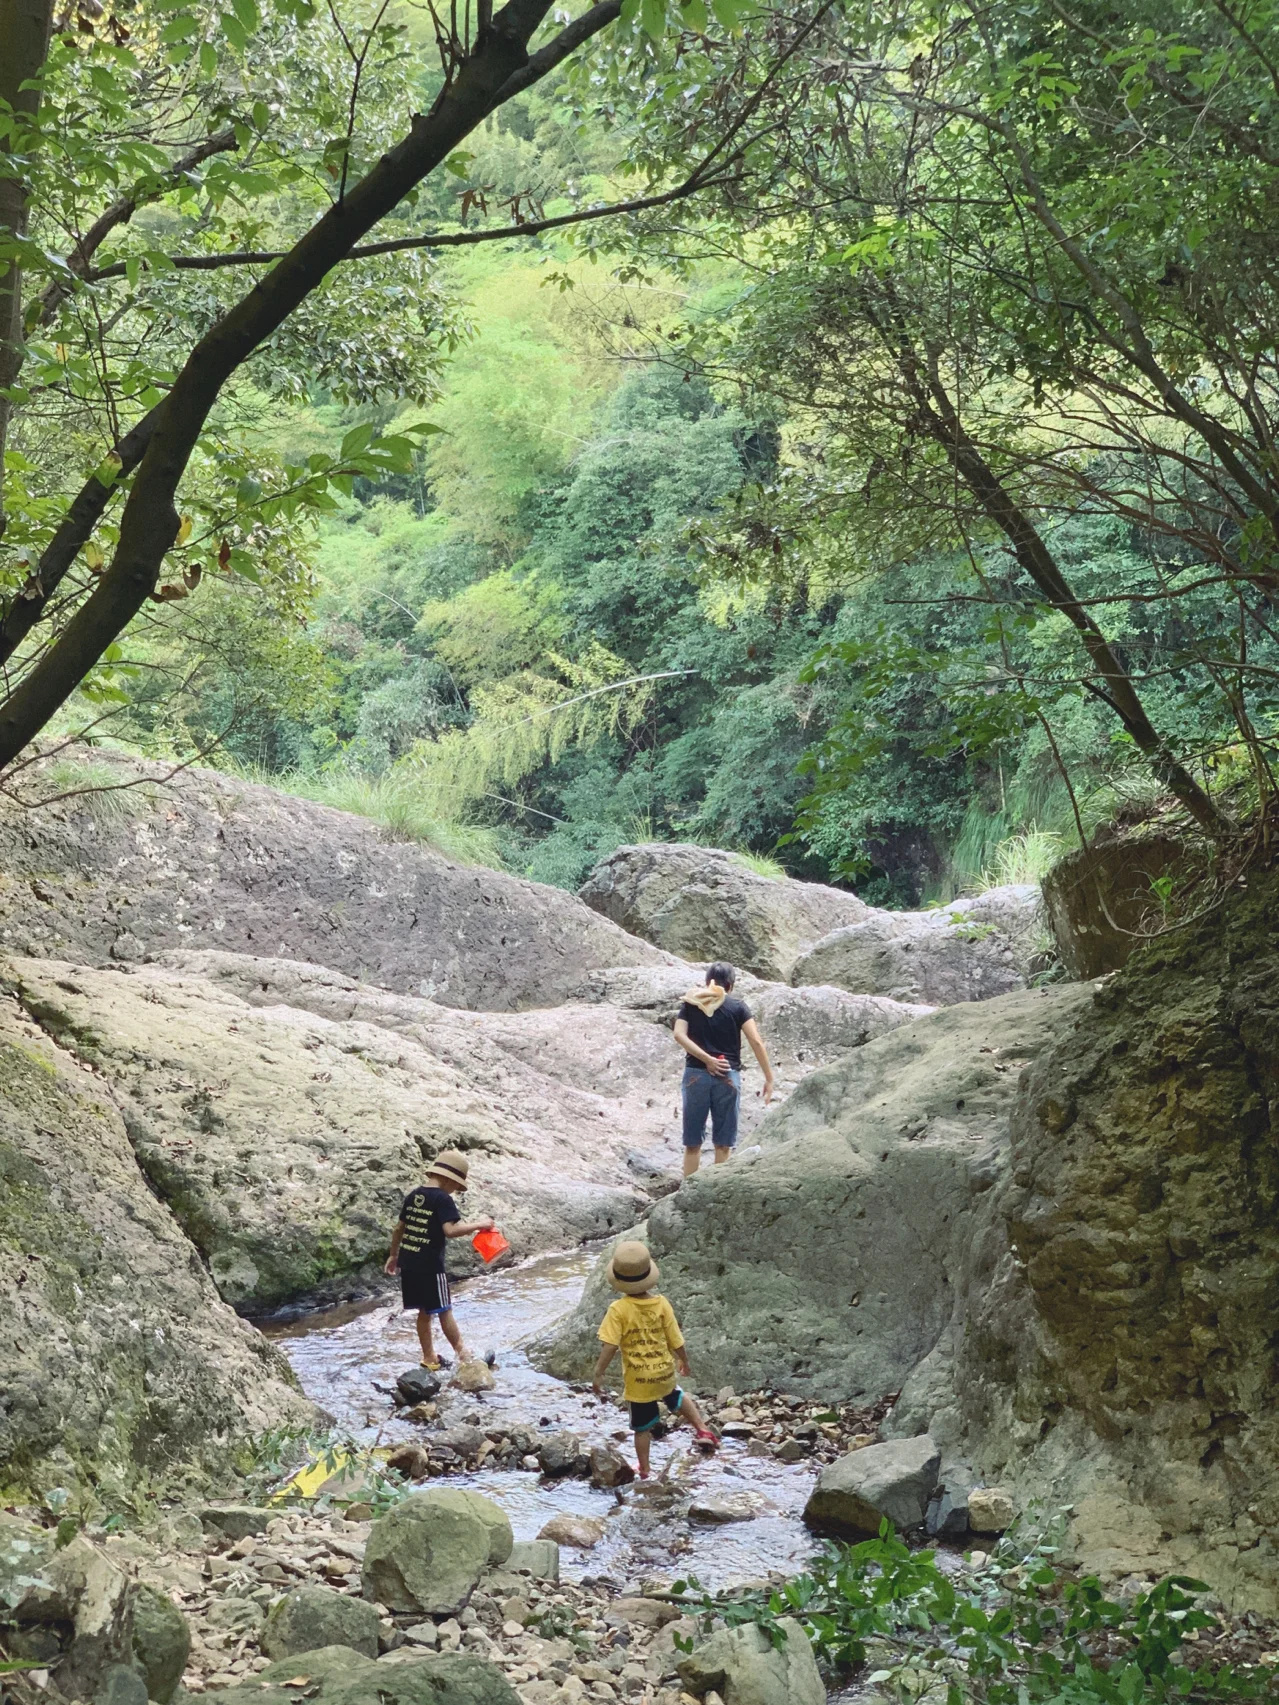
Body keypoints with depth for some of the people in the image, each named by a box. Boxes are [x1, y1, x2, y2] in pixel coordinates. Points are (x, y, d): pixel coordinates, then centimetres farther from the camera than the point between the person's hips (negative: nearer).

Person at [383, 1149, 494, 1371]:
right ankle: (462, 1352, 16)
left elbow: (399, 1228, 17)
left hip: (408, 1262, 7)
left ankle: (429, 1358, 21)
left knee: (424, 1311, 16)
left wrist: (393, 1255, 27)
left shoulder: (413, 1195, 10)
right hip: (429, 1265, -7)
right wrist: (479, 1225, -14)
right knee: (444, 1311, 4)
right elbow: (452, 1230, -25)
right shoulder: (442, 1199, -13)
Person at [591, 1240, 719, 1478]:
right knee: (676, 1397, 36)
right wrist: (685, 1362, 14)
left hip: (638, 1380, -3)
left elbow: (610, 1346, -23)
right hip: (664, 1372, 3)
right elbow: (676, 1341, -4)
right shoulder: (661, 1304, -11)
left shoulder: (619, 1310, -19)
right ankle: (702, 1429, 27)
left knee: (642, 1428, 13)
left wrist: (599, 1374, -14)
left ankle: (644, 1472, 24)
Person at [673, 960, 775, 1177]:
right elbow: (756, 1041, -5)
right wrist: (769, 1078, -2)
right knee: (723, 1143, 6)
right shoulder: (737, 1006, 3)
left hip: (695, 1074, 1)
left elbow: (679, 1035, -7)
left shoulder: (691, 1003, 9)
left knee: (692, 1143, 7)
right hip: (727, 1076, -1)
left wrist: (706, 1059, -10)